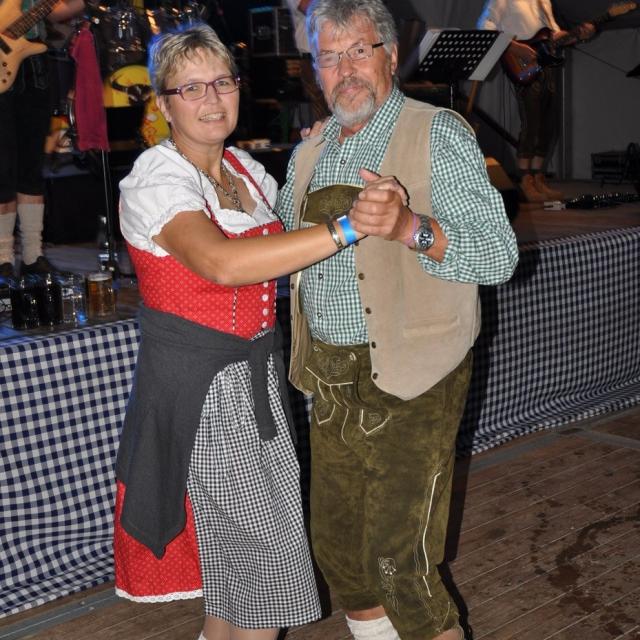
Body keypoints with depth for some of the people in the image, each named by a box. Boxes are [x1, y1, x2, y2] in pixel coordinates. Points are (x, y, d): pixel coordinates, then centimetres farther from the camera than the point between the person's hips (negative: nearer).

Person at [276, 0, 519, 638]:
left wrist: (409, 227, -35)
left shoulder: (439, 135, -9)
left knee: (400, 565, -6)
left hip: (410, 385, -7)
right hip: (330, 381, 7)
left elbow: (498, 253, -20)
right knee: (336, 549, 16)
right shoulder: (308, 154, 11)